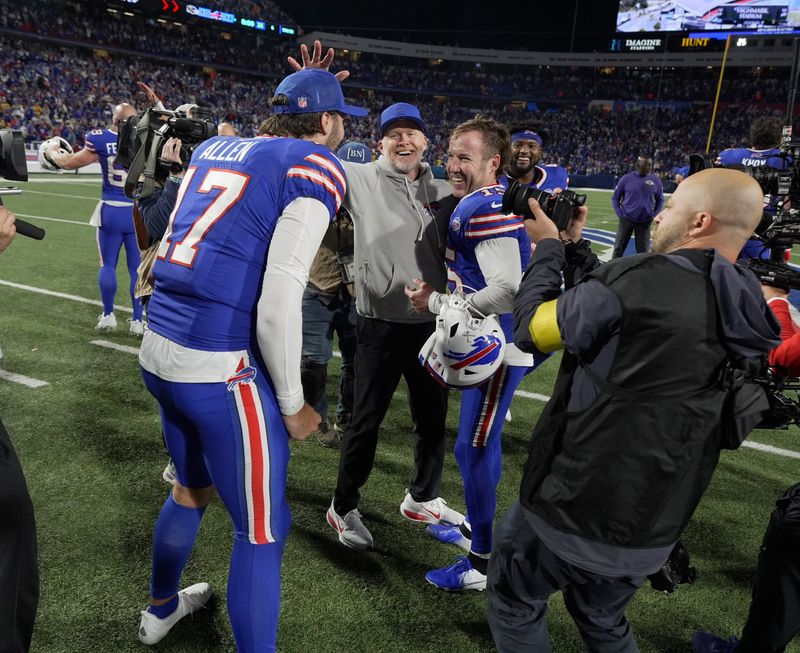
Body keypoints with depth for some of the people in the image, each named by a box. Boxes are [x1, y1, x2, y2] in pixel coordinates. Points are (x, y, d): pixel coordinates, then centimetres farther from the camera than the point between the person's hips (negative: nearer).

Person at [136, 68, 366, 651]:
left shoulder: (213, 148, 13)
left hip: (157, 351, 9)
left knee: (192, 487, 30)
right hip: (220, 369, -8)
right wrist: (292, 404, -7)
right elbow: (278, 304, -17)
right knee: (262, 531, 9)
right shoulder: (317, 167, -9)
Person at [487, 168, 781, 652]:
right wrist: (575, 247, 14)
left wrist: (549, 246, 1)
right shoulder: (737, 308, 0)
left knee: (514, 600, 20)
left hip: (576, 507, -7)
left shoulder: (639, 280, -24)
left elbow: (529, 329, -11)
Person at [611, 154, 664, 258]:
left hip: (645, 221, 1)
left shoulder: (655, 180, -2)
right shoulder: (626, 178, -7)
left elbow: (660, 200, 11)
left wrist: (654, 215, 1)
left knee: (643, 250, 9)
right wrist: (619, 214, -5)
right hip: (626, 219, -1)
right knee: (619, 248, 7)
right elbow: (615, 198, 3)